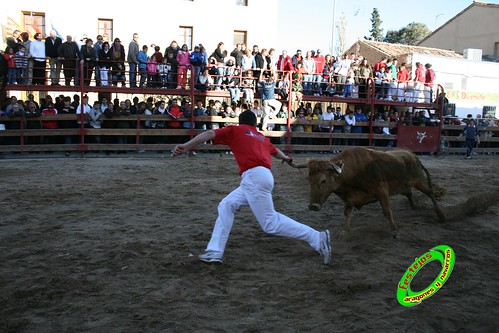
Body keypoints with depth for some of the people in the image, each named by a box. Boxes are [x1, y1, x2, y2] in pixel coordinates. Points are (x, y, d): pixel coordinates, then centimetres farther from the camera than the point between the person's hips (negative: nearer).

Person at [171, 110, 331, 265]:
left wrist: (186, 146, -6)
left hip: (254, 176, -8)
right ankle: (215, 252, 8)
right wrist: (285, 158, 68)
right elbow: (275, 150, 46)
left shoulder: (235, 130, 13)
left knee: (270, 223, -7)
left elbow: (210, 134, 0)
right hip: (262, 177, 8)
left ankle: (318, 238, -5)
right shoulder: (261, 137, 28)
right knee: (226, 205, 14)